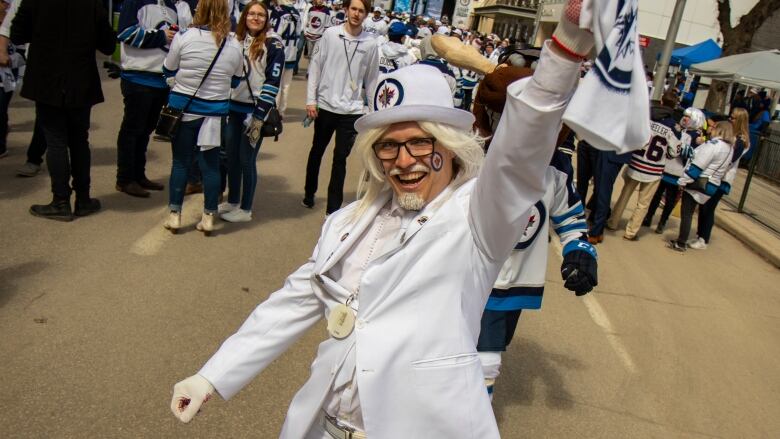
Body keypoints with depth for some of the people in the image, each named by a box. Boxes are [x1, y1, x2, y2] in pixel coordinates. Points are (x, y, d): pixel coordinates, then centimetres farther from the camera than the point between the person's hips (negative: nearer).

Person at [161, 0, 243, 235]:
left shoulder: (184, 37, -10)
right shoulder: (234, 46, -3)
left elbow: (168, 70, 2)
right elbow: (236, 80, 9)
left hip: (183, 109, -1)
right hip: (215, 113, 1)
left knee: (180, 162, 10)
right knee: (210, 164, 9)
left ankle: (174, 215, 16)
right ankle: (208, 217, 15)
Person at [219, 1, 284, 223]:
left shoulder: (273, 44, -8)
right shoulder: (237, 40, 9)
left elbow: (273, 82, -13)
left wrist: (260, 114, -16)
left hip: (255, 110, -6)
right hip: (234, 107, 6)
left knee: (246, 159, 0)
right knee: (231, 156, 12)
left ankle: (245, 209, 12)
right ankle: (232, 202, 28)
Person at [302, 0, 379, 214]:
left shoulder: (370, 43, -2)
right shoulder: (331, 34, -4)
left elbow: (371, 79, 4)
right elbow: (315, 66, 0)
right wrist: (311, 100, -5)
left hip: (352, 111, -1)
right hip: (325, 106, 1)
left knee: (340, 158, 1)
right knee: (317, 151, 17)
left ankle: (333, 208, 9)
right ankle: (309, 193, 37)